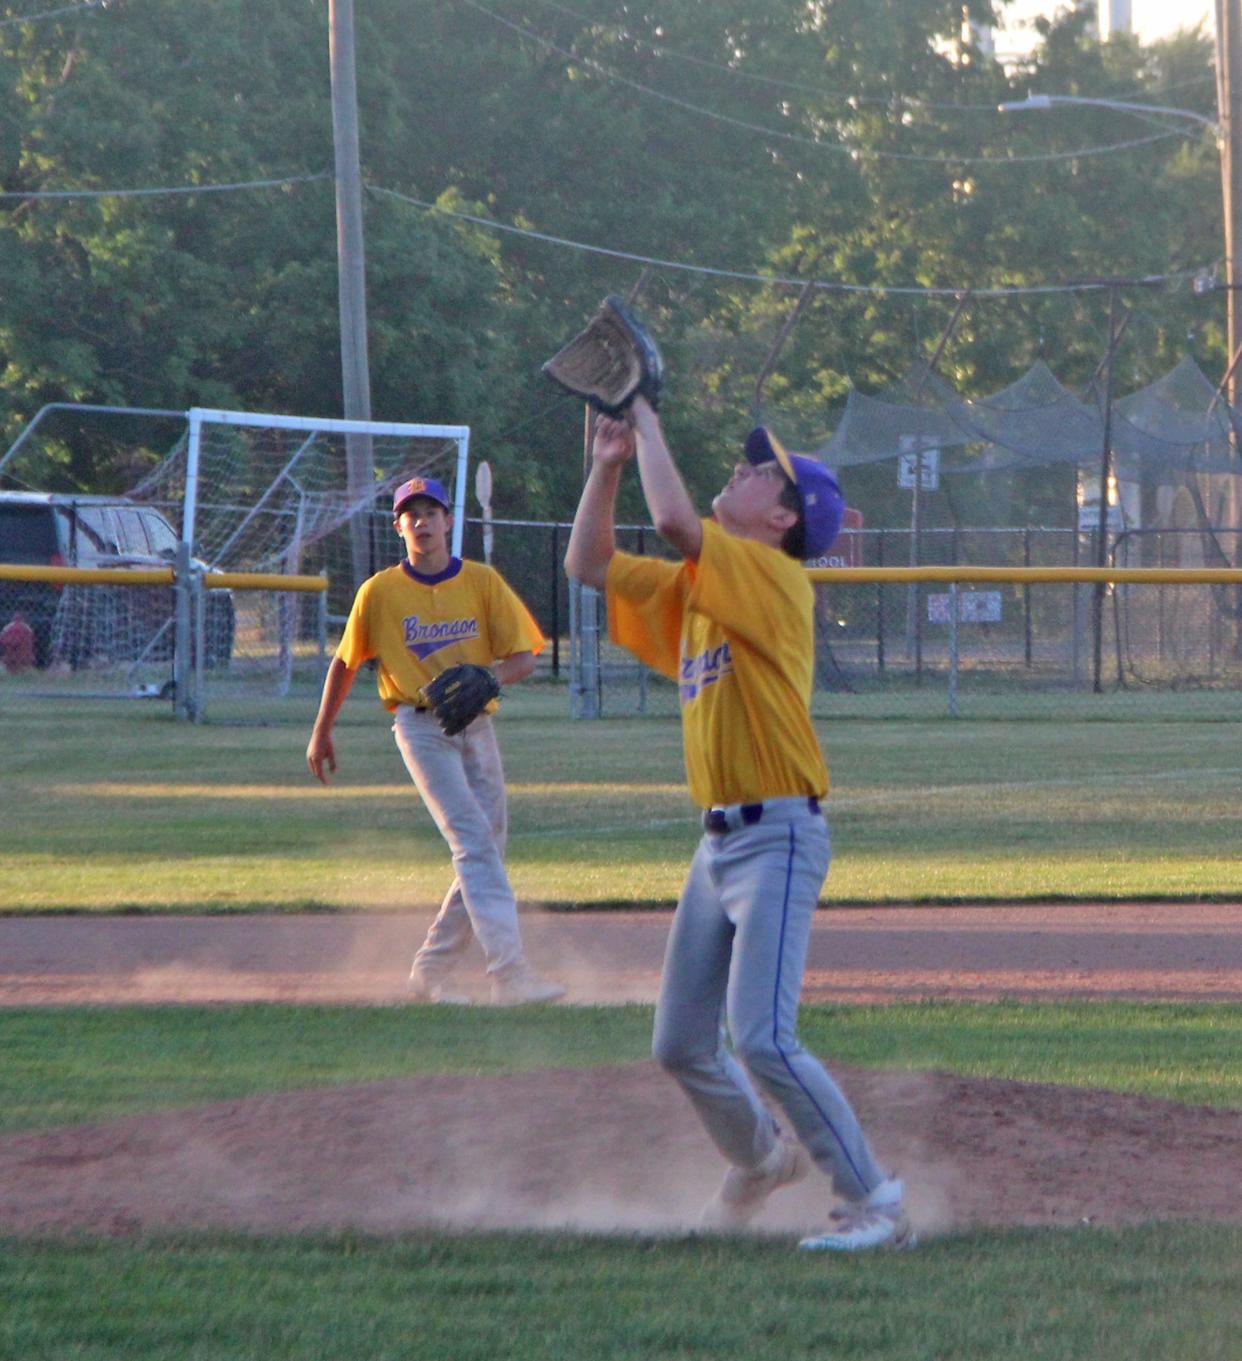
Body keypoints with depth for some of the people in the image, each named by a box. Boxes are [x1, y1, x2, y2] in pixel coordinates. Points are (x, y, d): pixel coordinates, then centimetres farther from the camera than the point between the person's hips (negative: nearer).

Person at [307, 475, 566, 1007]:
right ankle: (509, 972, -26)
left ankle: (429, 972, 21)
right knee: (473, 842, -18)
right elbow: (344, 663, 11)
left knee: (486, 854, 6)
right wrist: (321, 733, 14)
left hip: (476, 725, 4)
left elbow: (524, 657, 1)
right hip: (420, 726, -4)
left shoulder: (483, 583, 4)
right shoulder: (380, 592, 0)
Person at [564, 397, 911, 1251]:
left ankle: (876, 1202, -10)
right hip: (719, 842, 9)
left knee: (762, 1039, -18)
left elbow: (676, 521, -24)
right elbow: (589, 563, 22)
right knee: (681, 1045, 13)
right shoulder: (694, 588, 16)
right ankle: (762, 1159, 37)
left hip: (779, 836, -9)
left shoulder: (774, 577, -10)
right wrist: (609, 465, 11)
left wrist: (649, 426, -9)